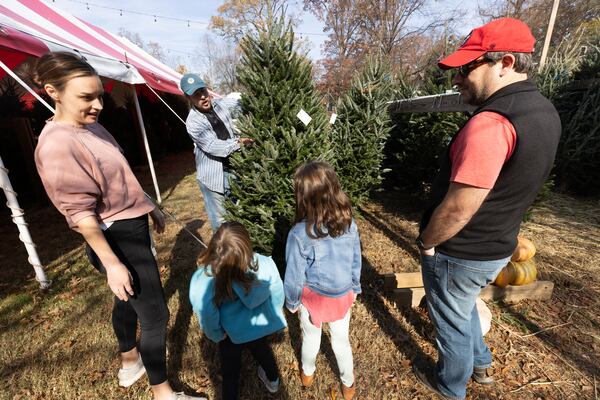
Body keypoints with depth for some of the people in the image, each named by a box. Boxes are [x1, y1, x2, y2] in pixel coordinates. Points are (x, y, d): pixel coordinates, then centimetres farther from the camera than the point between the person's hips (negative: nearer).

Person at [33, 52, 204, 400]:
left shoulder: (91, 125, 6)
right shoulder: (57, 144, -21)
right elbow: (80, 212, -22)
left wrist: (151, 207, 20)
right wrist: (112, 263, -20)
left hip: (132, 228, 10)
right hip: (118, 239, -10)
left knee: (128, 299, 26)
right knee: (156, 314, 2)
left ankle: (130, 361, 52)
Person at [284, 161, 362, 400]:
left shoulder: (299, 234, -29)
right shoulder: (350, 225, -18)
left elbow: (294, 275, -18)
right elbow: (356, 262, -4)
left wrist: (291, 301, 1)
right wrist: (354, 288, 14)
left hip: (312, 298, -2)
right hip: (343, 296, 2)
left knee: (311, 338, 26)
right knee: (341, 340, 26)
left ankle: (307, 374, 55)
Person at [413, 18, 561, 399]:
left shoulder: (490, 123, -29)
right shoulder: (545, 112, 3)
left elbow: (456, 211, -30)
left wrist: (427, 242, -10)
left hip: (461, 255, -8)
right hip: (497, 247, 9)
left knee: (453, 322, 18)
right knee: (464, 308, 33)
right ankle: (481, 364, 56)